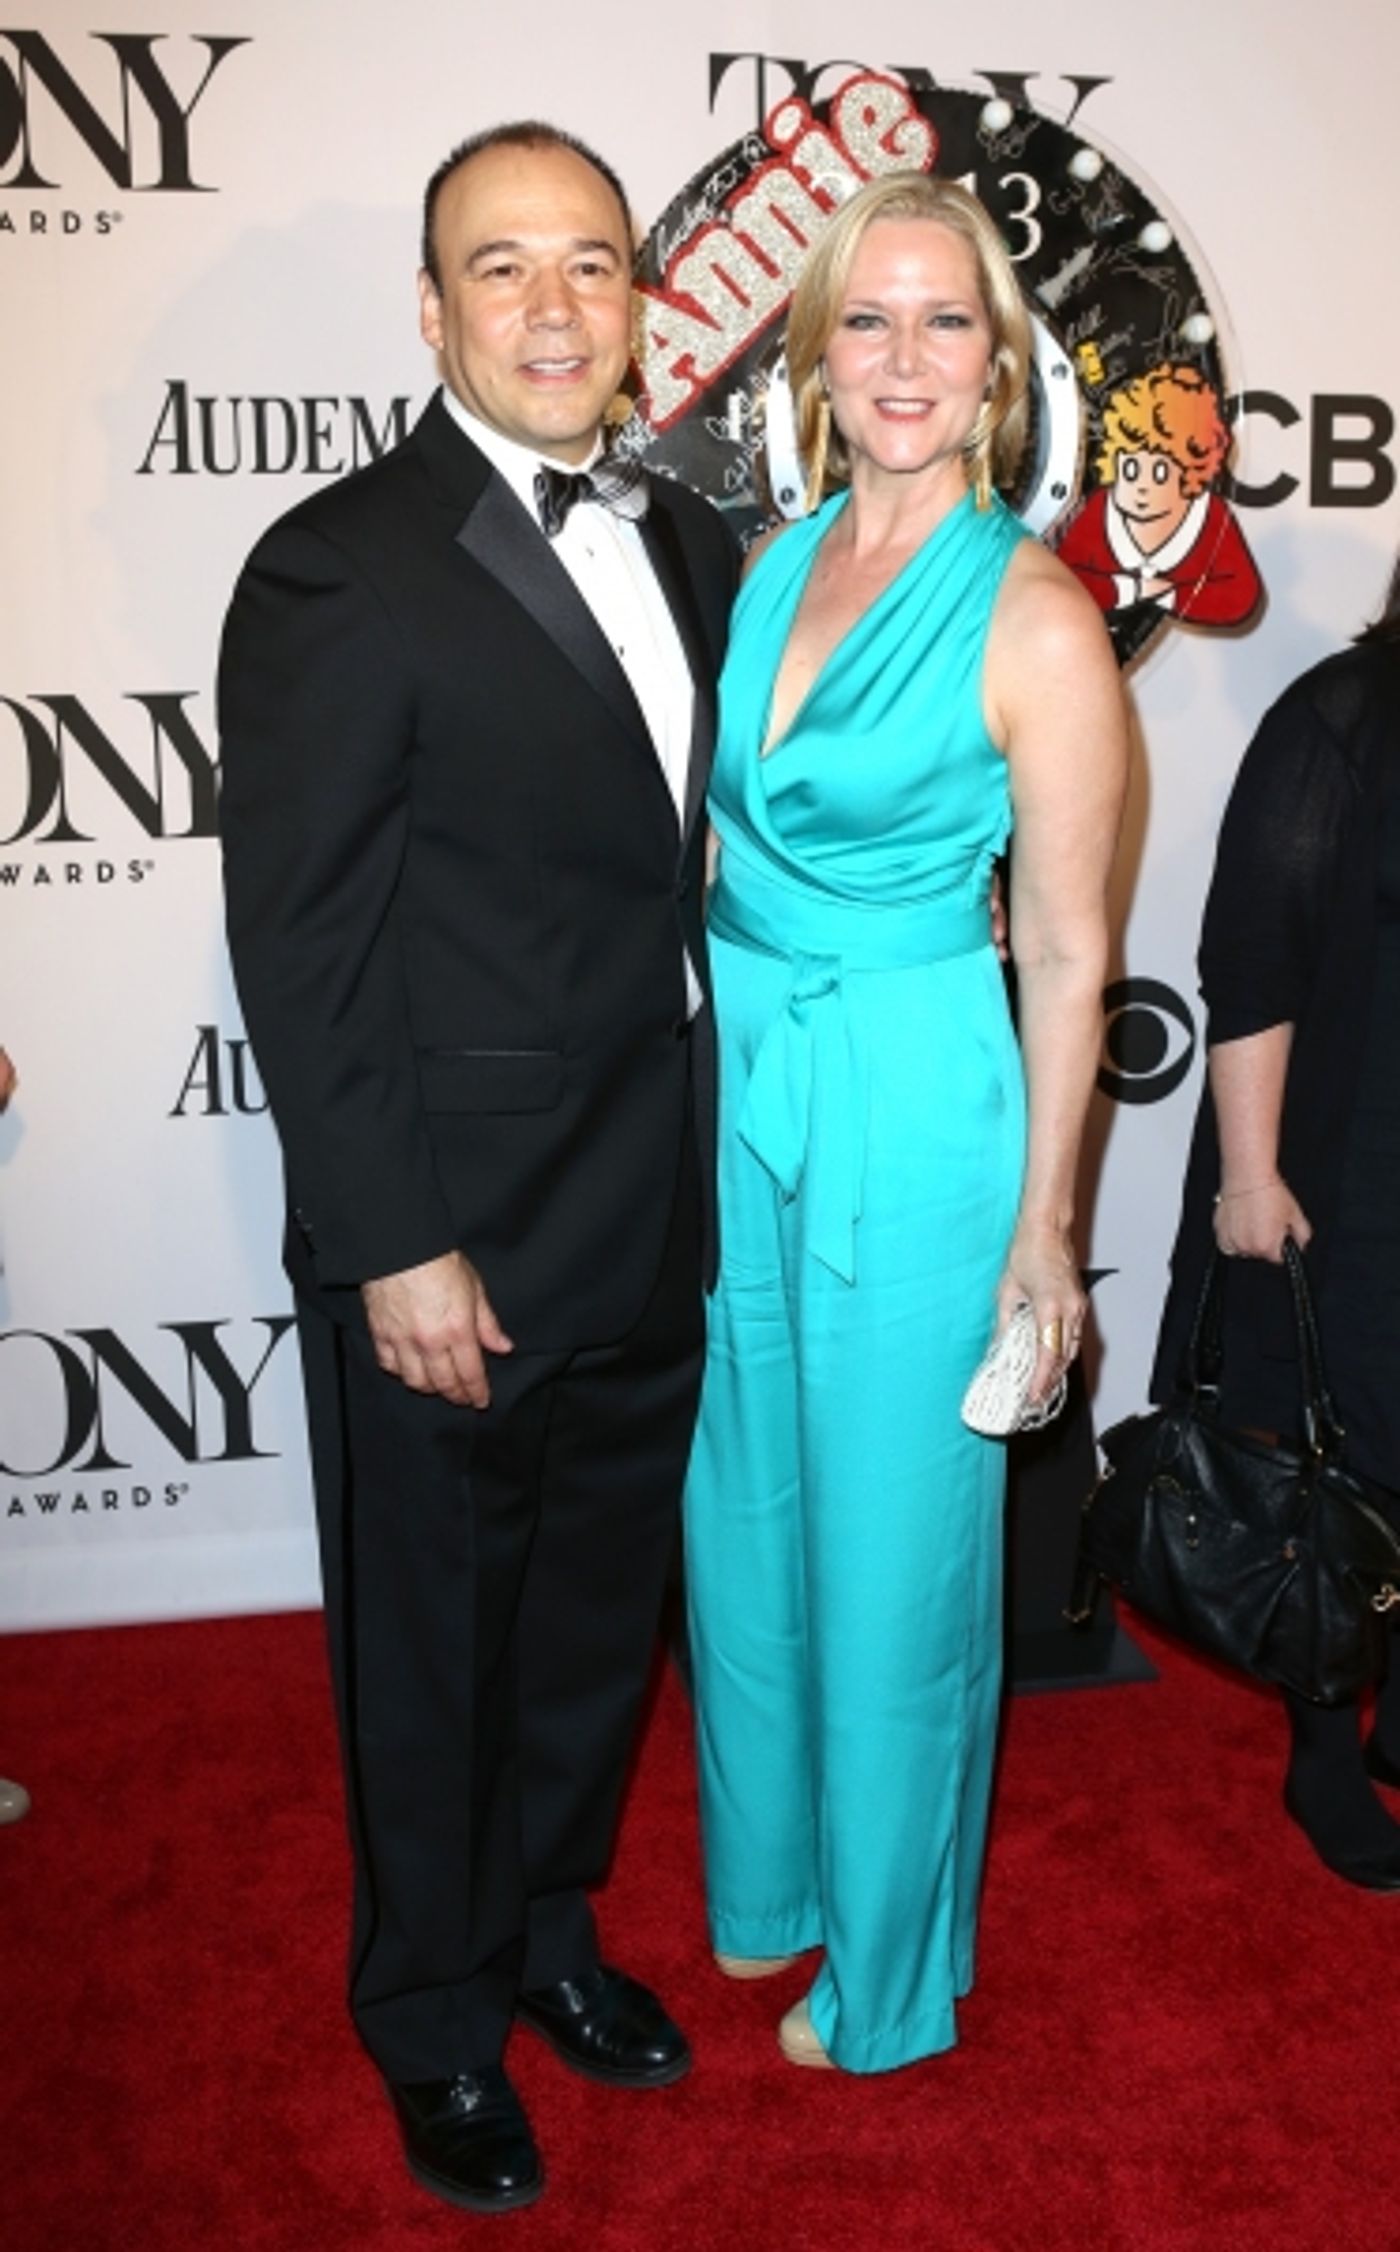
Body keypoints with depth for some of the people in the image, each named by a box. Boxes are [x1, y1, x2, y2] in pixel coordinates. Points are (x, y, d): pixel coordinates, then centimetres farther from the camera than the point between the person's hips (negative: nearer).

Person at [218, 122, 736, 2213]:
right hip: (454, 1248, -6)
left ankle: (547, 1928, 47)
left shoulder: (689, 546, 8)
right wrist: (396, 1247, -16)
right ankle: (435, 2020, 38)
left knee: (599, 1614, 22)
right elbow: (301, 943, -15)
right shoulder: (341, 570, -13)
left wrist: (710, 1165, 5)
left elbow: (702, 856, 11)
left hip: (656, 1229, 6)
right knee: (431, 1648, 14)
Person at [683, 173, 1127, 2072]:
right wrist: (713, 1064, 13)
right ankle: (768, 1872, 45)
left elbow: (1067, 957, -10)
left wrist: (1044, 1227, -8)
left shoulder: (1035, 618, -14)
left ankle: (886, 1964, 35)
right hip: (738, 1079, 7)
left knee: (892, 1540, 9)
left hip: (911, 1109, -6)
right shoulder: (775, 562, 5)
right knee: (745, 1503, 19)